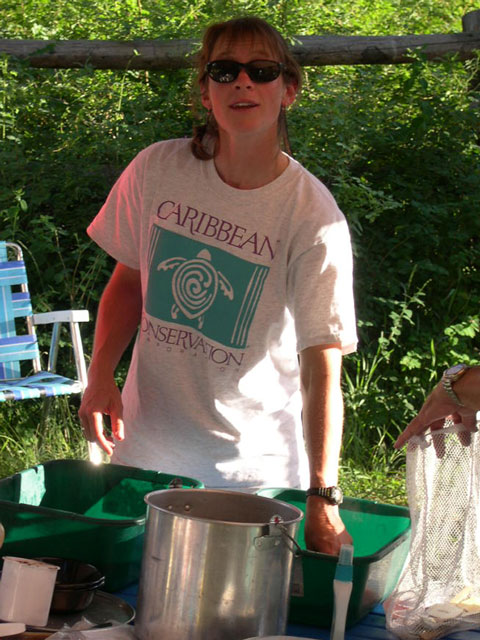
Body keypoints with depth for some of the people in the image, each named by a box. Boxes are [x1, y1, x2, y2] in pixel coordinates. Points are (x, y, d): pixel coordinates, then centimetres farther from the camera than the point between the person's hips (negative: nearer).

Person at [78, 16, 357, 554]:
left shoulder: (314, 215, -16)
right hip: (146, 448, 3)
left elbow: (322, 367, -18)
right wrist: (100, 376, -6)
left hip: (255, 463, -2)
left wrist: (322, 498, -24)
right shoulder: (156, 170, -6)